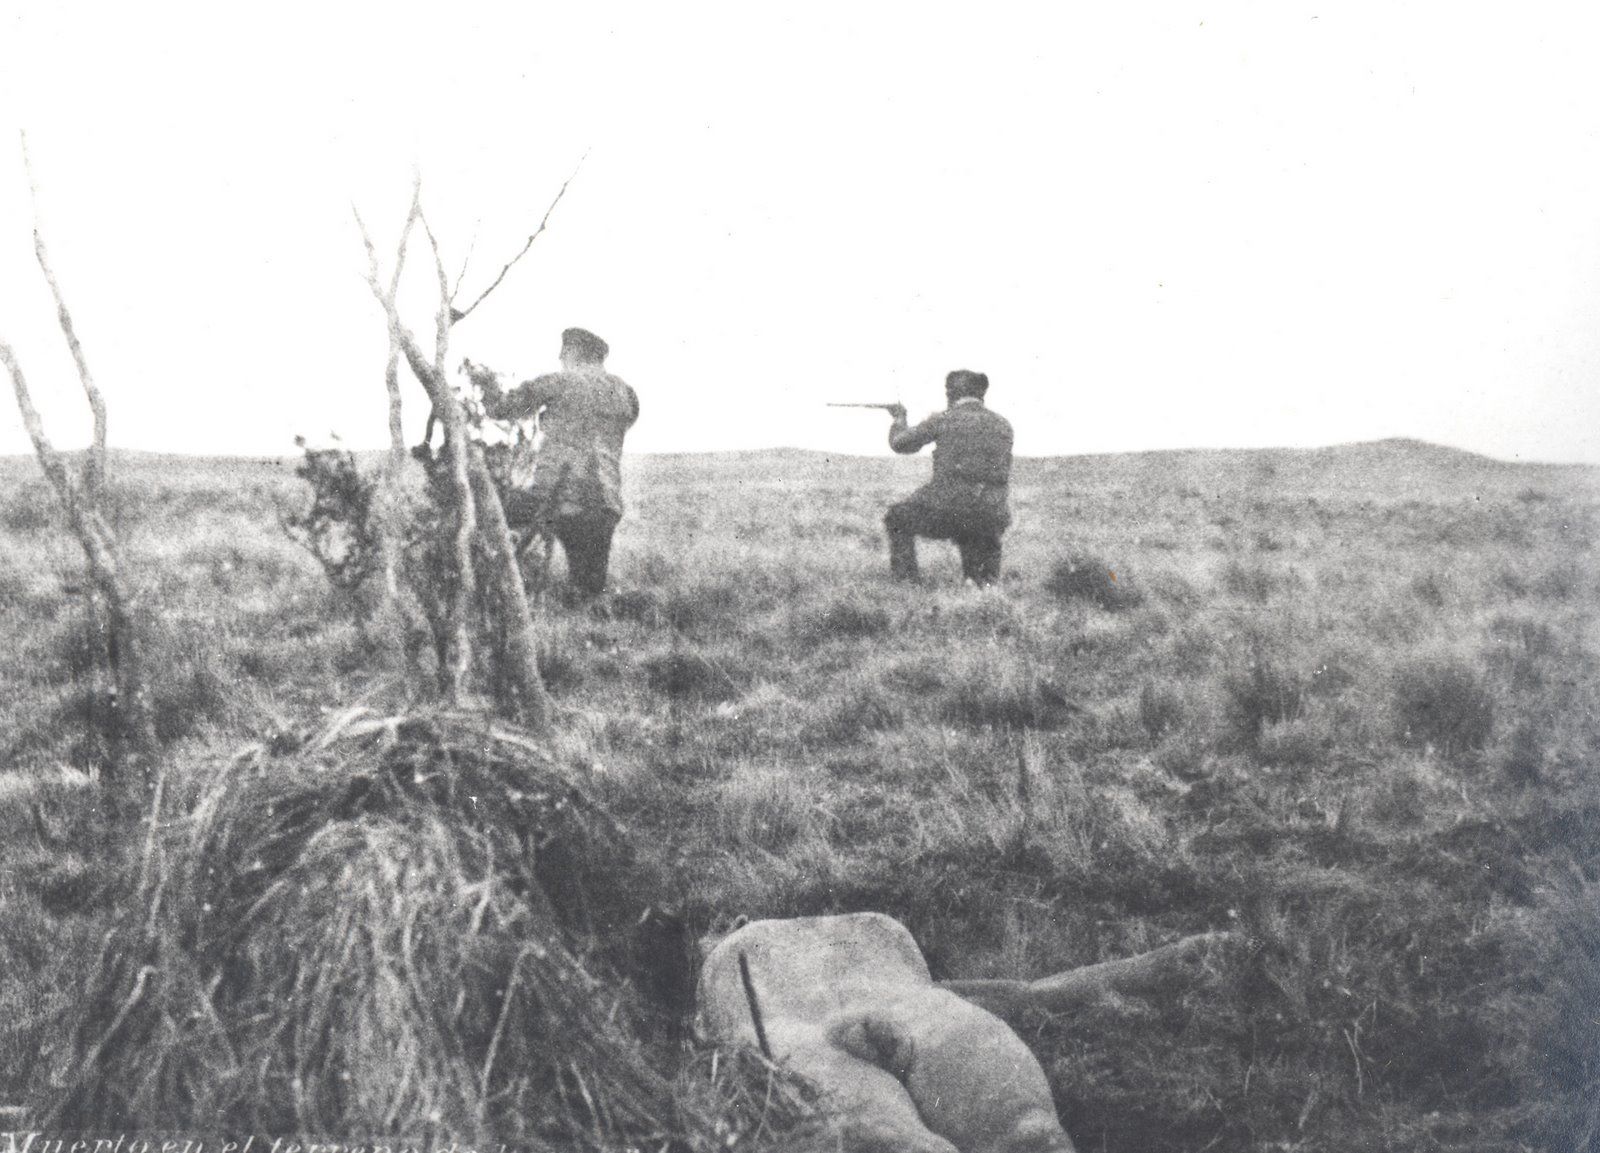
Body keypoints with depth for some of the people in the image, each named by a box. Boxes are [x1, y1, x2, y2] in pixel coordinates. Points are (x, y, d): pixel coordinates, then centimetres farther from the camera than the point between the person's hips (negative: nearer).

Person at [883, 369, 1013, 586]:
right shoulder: (1003, 425, 9)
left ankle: (905, 578, 19)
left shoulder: (944, 420, -2)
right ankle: (986, 579, 22)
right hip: (992, 516, 4)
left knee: (898, 518, 26)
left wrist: (900, 419, 32)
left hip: (947, 508, -4)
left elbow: (900, 443, 9)